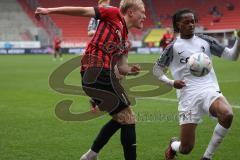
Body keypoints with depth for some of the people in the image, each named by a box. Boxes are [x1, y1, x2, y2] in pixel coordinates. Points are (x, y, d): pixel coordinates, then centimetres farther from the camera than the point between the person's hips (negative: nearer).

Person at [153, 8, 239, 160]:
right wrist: (171, 82, -4)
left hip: (209, 90, 2)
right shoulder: (173, 47, 5)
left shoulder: (205, 41, 10)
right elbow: (157, 69, 13)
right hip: (188, 97, -2)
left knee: (227, 114, -34)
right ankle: (173, 146, 36)